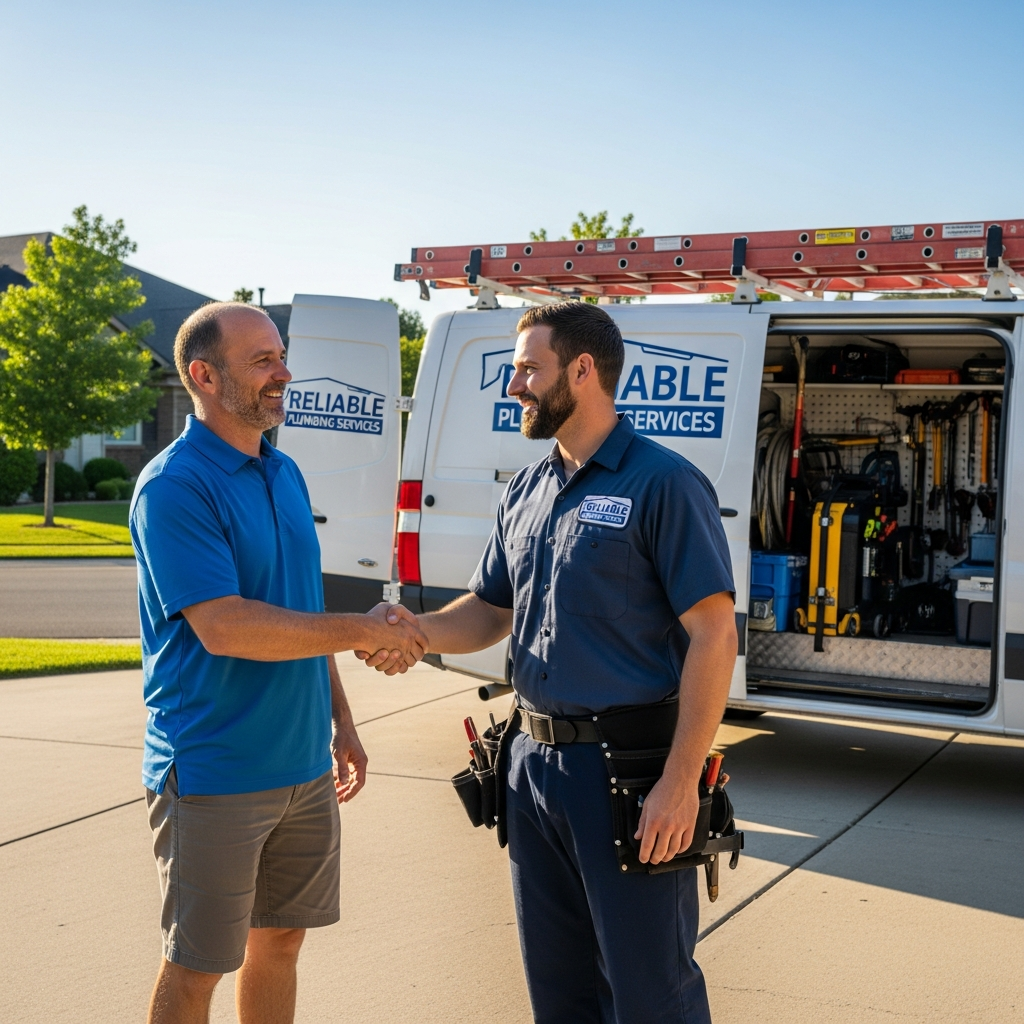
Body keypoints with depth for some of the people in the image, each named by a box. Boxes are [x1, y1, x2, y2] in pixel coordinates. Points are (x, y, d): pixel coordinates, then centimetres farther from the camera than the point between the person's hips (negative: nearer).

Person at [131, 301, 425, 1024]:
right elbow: (224, 628, -26)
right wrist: (365, 631, -20)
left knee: (281, 939, 17)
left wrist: (341, 721, 15)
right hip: (213, 776, -7)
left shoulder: (285, 474, 10)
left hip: (305, 767, 8)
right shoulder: (175, 486, -17)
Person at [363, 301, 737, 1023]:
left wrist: (680, 782, -21)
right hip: (534, 765, 8)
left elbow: (713, 635, -16)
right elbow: (491, 611, 18)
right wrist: (417, 631, -4)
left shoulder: (662, 483, -12)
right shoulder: (527, 491, 12)